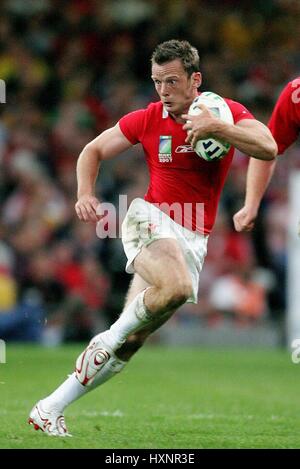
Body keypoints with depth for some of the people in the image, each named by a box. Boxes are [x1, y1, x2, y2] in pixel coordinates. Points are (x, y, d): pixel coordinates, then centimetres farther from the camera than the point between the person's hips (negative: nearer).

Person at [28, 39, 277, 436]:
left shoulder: (225, 112, -2)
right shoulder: (147, 120, -1)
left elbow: (268, 148, -18)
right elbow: (94, 150, 10)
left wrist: (216, 128, -30)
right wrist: (85, 194, -8)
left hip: (194, 239, 2)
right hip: (151, 218, -2)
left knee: (130, 342, -4)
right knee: (177, 287, -37)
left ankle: (50, 409, 3)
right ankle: (107, 340, -14)